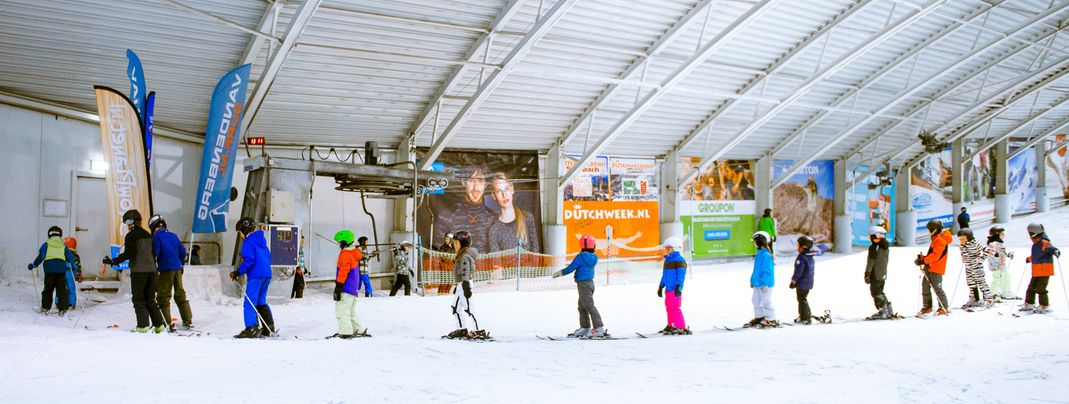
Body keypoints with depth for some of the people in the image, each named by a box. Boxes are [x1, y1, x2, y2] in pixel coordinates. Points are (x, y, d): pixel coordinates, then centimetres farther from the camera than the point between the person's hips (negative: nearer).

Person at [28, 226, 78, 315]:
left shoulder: (46, 244, 8)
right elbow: (70, 257, 10)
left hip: (49, 269, -1)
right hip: (61, 269, 1)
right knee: (62, 289, 0)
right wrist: (75, 265, 21)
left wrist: (34, 264, 9)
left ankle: (45, 307, 15)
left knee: (48, 288, 11)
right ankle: (63, 308, -6)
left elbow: (40, 256, 1)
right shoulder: (63, 246, 13)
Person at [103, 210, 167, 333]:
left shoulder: (131, 236, -7)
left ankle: (143, 325, -6)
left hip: (138, 271, -6)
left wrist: (114, 261, -10)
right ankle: (159, 324, 8)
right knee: (150, 299, 13)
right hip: (151, 270, 6)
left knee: (138, 299, 1)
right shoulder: (148, 235, 14)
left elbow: (128, 254, -15)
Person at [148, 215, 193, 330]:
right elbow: (182, 251, 14)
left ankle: (168, 323, -6)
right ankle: (187, 321, 13)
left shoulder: (156, 237, -7)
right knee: (180, 295, 13)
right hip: (177, 269, 6)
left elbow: (155, 254, -12)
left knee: (163, 297, 1)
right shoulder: (173, 236, 11)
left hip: (166, 270, -6)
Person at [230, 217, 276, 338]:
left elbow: (249, 260, -18)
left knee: (249, 303, -8)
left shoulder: (248, 242, -7)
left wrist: (238, 272, -13)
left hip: (255, 276, -9)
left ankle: (251, 328, -17)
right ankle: (269, 327, 15)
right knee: (261, 302, 16)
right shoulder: (262, 240, 19)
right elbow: (268, 257, 24)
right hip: (267, 275, 9)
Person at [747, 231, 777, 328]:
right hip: (757, 283, 10)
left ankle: (771, 320, 8)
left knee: (766, 302, -2)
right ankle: (759, 317, 26)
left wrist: (764, 283, -22)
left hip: (765, 284, -10)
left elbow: (767, 271, -22)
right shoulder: (759, 254, 10)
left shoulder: (766, 255, -20)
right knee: (756, 300, 15)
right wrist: (752, 280, 21)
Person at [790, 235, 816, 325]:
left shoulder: (801, 258, -21)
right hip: (809, 282, 9)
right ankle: (802, 316, 27)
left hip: (802, 283, -9)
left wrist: (793, 281, -12)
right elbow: (812, 269, 18)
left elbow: (798, 272, -23)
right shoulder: (810, 257, 9)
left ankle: (807, 318, 1)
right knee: (803, 299, 19)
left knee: (802, 300, -1)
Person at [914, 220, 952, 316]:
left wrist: (924, 261, -26)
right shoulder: (936, 239, 20)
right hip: (930, 267, 10)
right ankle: (927, 307, 14)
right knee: (925, 286, 8)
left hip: (936, 268, -10)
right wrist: (923, 257, 9)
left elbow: (936, 255, -24)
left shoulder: (940, 240, -13)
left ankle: (944, 308, 5)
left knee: (937, 288, -5)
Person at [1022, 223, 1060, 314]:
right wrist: (1029, 259, 45)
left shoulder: (1044, 243, -14)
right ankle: (1029, 304, 25)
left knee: (1040, 289, -8)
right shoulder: (1035, 244, 14)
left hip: (1045, 270, -9)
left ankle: (1044, 306, 6)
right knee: (1031, 287, 14)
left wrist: (1056, 252, -54)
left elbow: (1051, 248, -32)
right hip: (1036, 271, 9)